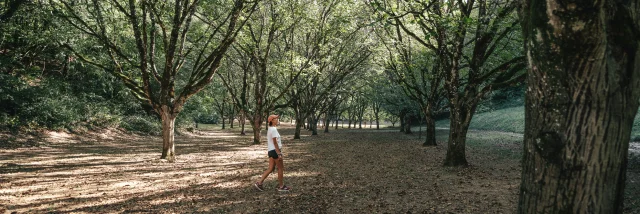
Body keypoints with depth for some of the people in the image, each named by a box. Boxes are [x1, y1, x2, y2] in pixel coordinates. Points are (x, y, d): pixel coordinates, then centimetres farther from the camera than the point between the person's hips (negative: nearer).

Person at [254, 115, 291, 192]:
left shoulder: (270, 129, 14)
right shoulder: (273, 129, -16)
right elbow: (275, 143, -20)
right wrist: (279, 154, -20)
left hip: (271, 151, 9)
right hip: (275, 151, -9)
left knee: (270, 169, 11)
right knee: (281, 168, 3)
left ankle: (259, 183, 8)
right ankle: (281, 186, 12)